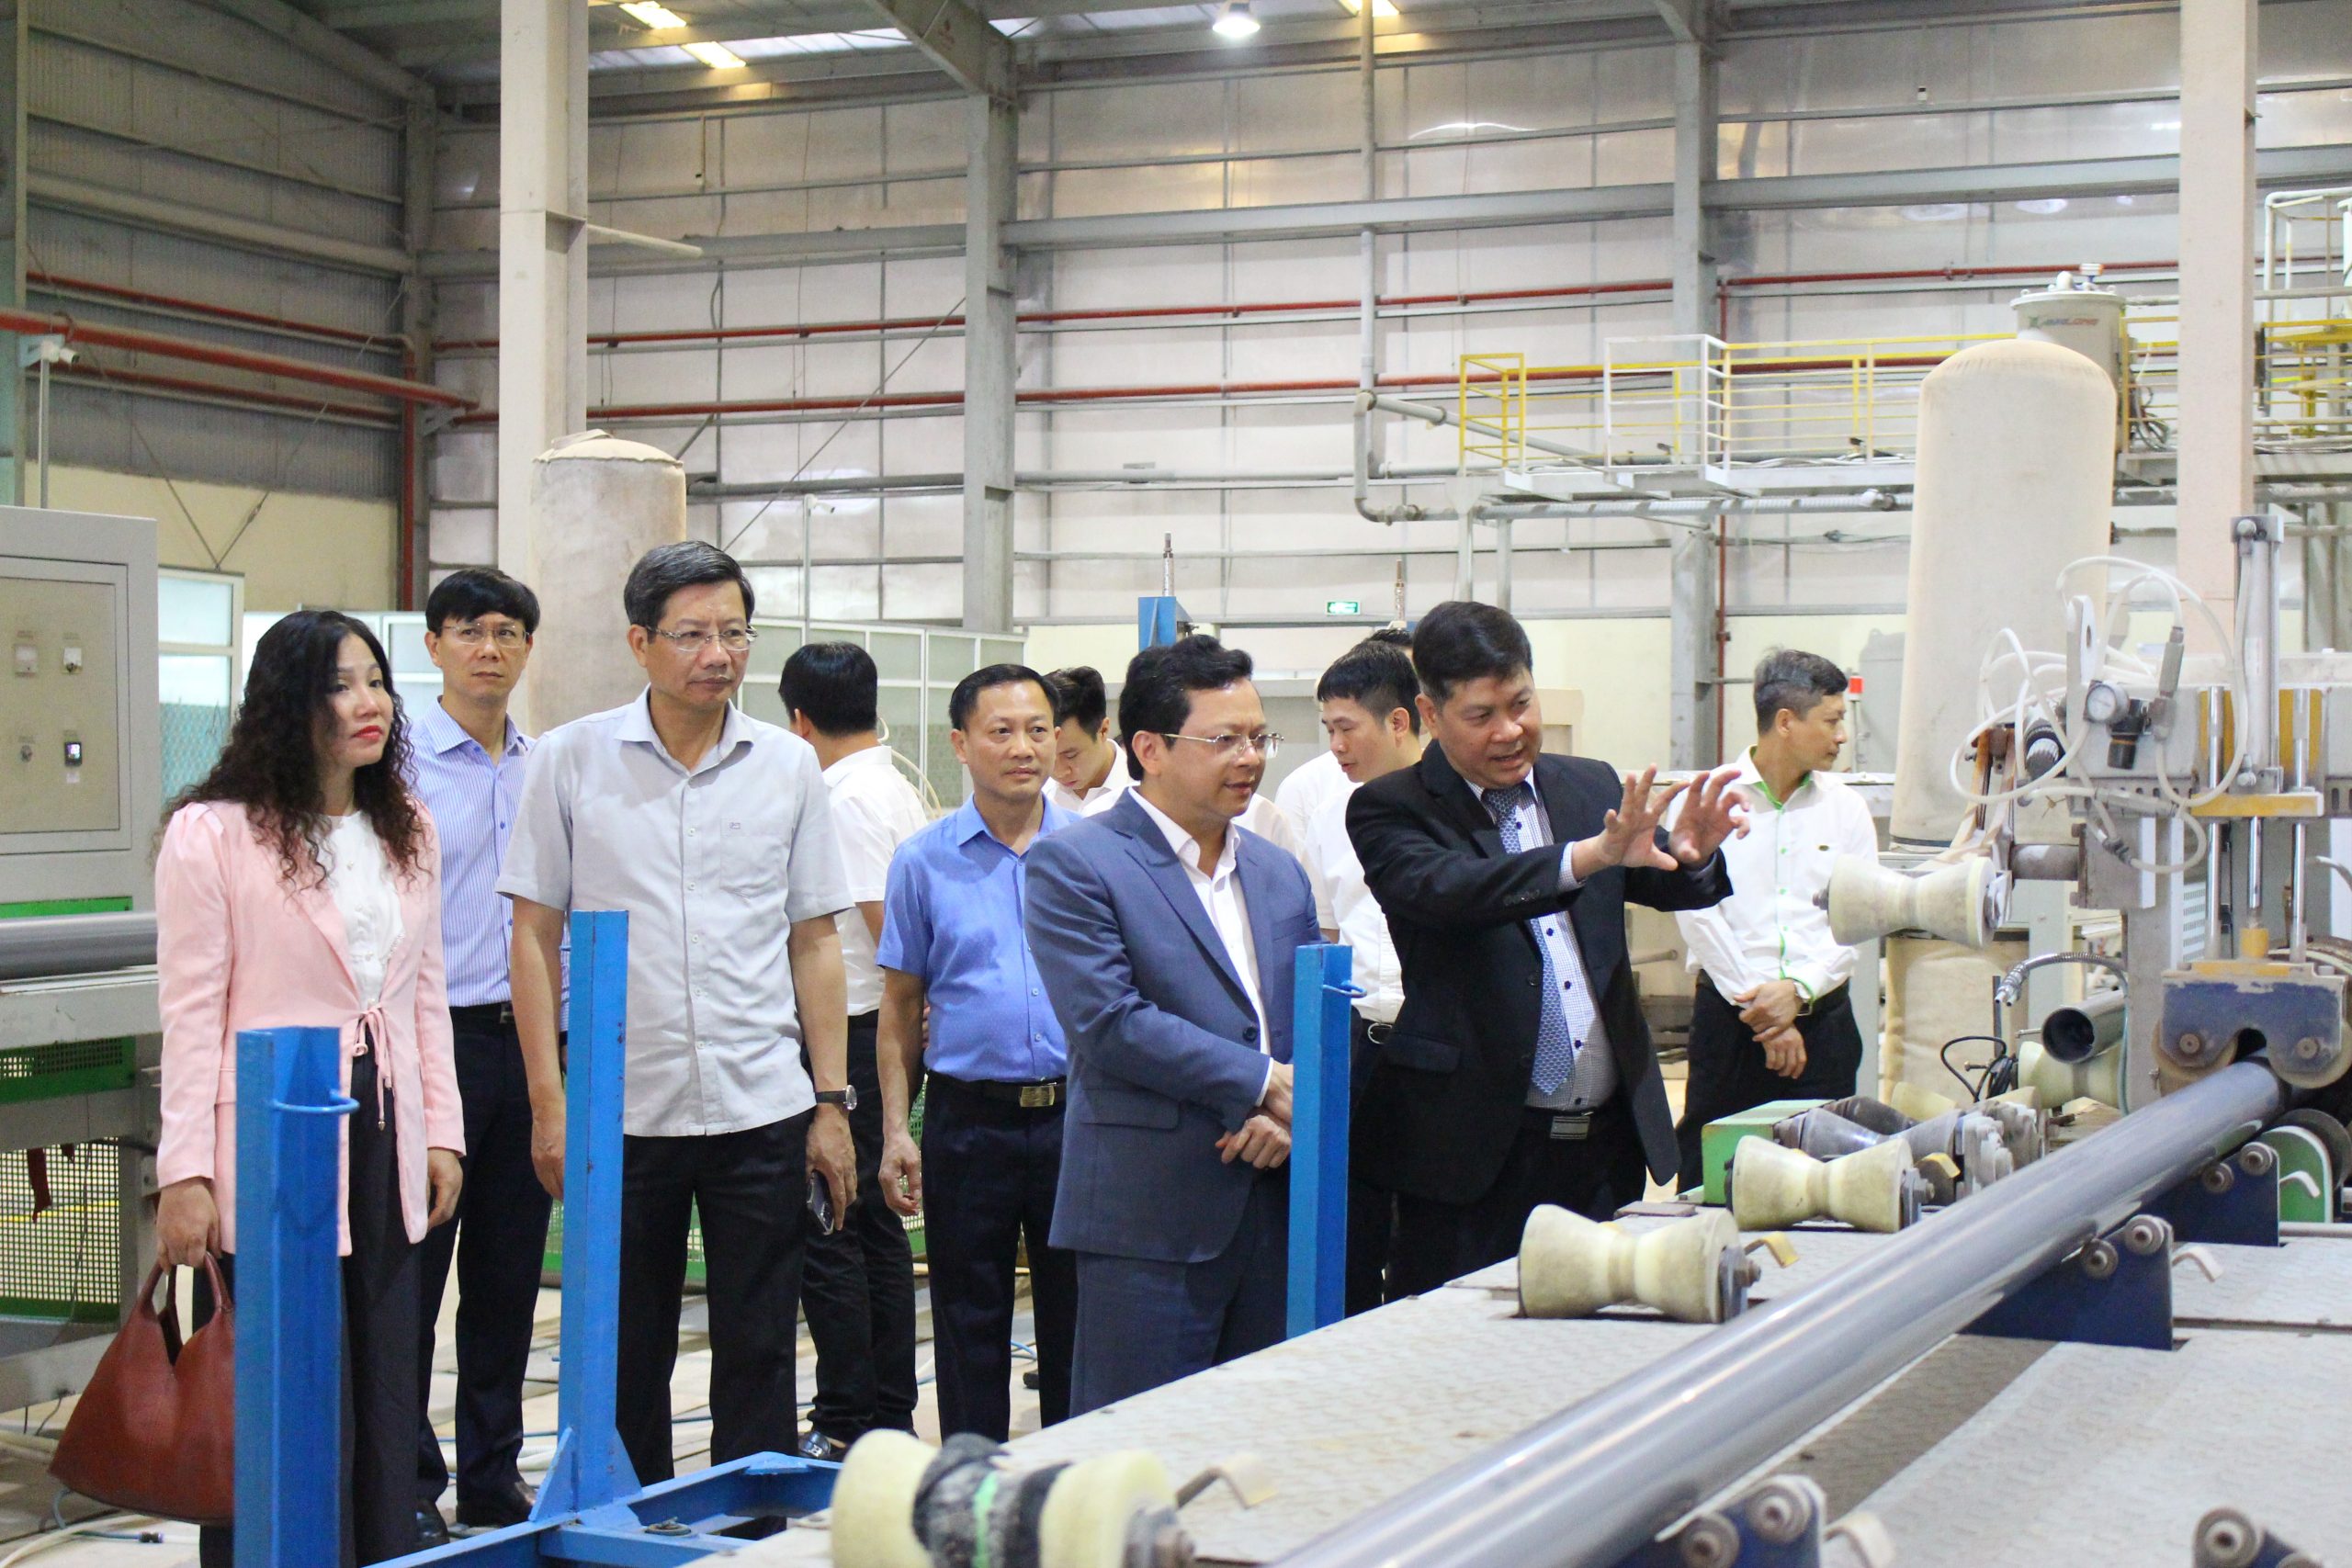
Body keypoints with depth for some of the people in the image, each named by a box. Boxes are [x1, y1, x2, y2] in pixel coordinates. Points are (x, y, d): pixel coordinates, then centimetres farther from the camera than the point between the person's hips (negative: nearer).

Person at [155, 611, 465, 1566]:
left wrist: (441, 1131, 10)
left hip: (385, 1137, 6)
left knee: (385, 1392, 10)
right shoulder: (213, 834, -6)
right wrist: (184, 1172, -12)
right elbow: (191, 1014, -8)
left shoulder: (410, 833, 12)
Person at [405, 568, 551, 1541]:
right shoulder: (401, 762, -5)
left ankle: (493, 1479, 22)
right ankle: (408, 1487, 10)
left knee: (509, 1275, 12)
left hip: (527, 1036, 5)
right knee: (412, 1274, 0)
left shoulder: (545, 769, 11)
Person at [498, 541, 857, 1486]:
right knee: (627, 1365, 10)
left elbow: (814, 942, 8)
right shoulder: (572, 760, 0)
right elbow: (535, 936, 2)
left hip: (763, 1113, 1)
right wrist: (548, 1100, -5)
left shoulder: (789, 766, 5)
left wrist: (833, 1104, 3)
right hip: (620, 1114, -1)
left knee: (758, 1358, 5)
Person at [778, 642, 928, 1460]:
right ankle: (891, 1416, 19)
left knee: (827, 1234, -4)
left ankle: (847, 1422, 0)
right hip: (886, 1034, 10)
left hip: (850, 1037, -10)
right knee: (875, 1227, 13)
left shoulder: (849, 799, -14)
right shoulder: (898, 789, 14)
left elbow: (890, 928, -18)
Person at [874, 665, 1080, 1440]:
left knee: (1076, 1320, 8)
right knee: (971, 1328, 8)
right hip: (968, 1121, 0)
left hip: (1076, 1113, 0)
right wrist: (895, 1130, 0)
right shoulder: (925, 861, 3)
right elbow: (901, 1006, 7)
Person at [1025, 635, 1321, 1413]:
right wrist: (1264, 1083, -14)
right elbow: (1109, 1023, -15)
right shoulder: (1074, 865, -5)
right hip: (1150, 1214, -6)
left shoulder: (1279, 873, 17)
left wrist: (1291, 1114, -5)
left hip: (1276, 1205, 6)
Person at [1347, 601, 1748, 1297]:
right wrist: (1592, 855, -36)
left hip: (1610, 1137, 5)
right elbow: (1448, 890, -24)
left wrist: (1693, 851, -21)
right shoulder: (1391, 811, -5)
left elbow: (1672, 887, 4)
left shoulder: (1593, 788, 11)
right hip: (1476, 1153, -5)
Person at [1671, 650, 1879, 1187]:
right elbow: (1698, 913, -7)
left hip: (1822, 1015, 3)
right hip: (1727, 1012, -3)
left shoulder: (1846, 806, 10)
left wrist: (1799, 991, -12)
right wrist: (1761, 1014, -10)